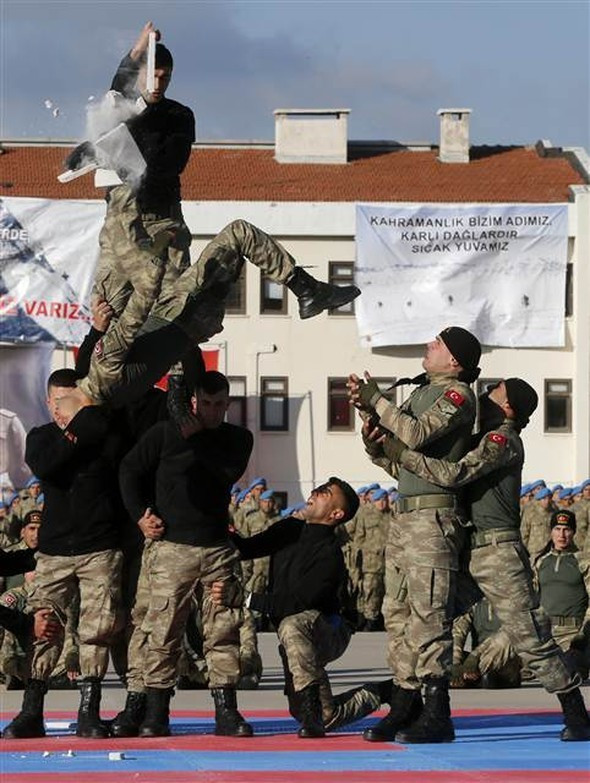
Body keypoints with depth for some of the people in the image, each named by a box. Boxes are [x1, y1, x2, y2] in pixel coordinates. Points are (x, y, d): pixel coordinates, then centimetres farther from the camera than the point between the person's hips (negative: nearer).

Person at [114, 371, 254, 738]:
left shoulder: (238, 439, 12)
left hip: (218, 547, 3)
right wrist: (141, 514, -1)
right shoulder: (165, 432, 3)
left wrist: (196, 441, -2)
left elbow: (230, 472, -1)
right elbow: (131, 469, 7)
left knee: (224, 628, -1)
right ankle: (154, 711, -1)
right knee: (161, 629, -5)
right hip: (171, 545, -3)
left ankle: (226, 710, 3)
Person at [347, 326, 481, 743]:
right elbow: (397, 460, 21)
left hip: (433, 516, -9)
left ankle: (437, 715, -12)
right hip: (405, 514, 9)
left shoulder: (457, 394, -5)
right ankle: (405, 705, 12)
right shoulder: (420, 393, 21)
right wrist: (373, 437, 2)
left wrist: (376, 400, -11)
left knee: (428, 615, -12)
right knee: (397, 613, 8)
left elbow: (416, 434, -21)